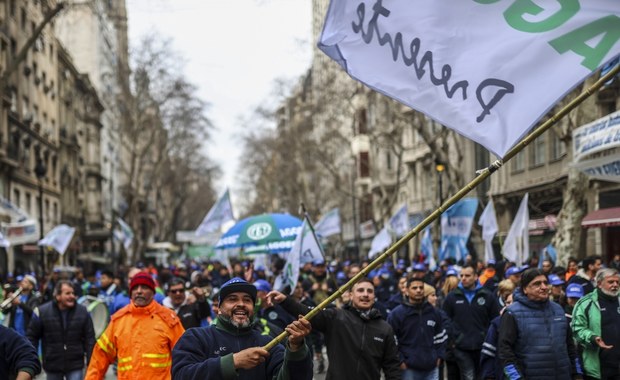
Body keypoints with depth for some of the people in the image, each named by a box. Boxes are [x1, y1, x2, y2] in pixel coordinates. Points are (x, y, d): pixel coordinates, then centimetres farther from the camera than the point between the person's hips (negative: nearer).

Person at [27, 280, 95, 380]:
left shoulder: (82, 312, -5)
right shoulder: (42, 312, -9)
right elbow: (32, 337, -2)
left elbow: (89, 340, -1)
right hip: (52, 365, 1)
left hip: (75, 365, 0)